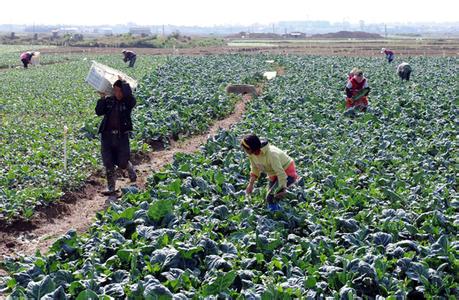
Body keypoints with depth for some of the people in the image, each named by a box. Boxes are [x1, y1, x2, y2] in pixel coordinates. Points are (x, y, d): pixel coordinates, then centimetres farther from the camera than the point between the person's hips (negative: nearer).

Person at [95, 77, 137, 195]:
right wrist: (102, 98, -11)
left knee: (122, 163, 4)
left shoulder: (128, 102, -5)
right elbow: (99, 112, -4)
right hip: (107, 136, 3)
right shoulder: (108, 100, 5)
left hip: (122, 136, -3)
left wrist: (123, 82, -13)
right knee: (108, 164, 3)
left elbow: (129, 95, -28)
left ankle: (131, 169, 40)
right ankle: (111, 187, 15)